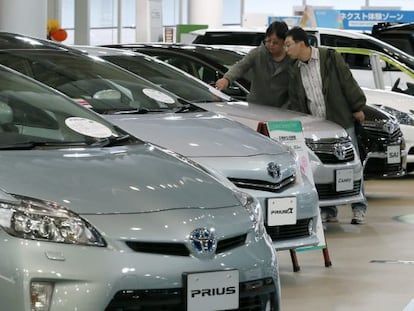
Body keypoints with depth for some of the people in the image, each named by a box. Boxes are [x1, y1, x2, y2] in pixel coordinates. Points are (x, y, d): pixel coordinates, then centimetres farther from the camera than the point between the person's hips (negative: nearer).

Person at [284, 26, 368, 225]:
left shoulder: (330, 58, -6)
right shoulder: (294, 71, 8)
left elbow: (348, 83, -3)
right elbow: (295, 102, 14)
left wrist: (357, 107, -3)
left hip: (342, 121, -4)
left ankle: (359, 208, 6)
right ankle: (328, 211, 11)